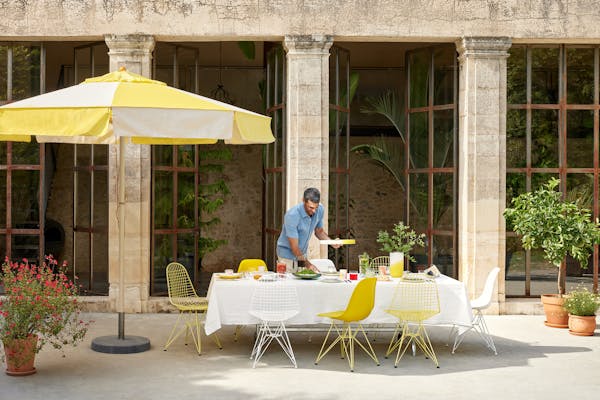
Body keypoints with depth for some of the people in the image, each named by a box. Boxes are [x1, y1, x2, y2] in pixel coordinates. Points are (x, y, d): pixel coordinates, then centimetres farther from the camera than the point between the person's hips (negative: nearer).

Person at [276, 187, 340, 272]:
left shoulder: (320, 210, -11)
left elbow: (319, 231, 7)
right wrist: (307, 263, -25)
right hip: (288, 254, -5)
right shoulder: (292, 215, -29)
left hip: (302, 253, 5)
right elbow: (294, 247, -25)